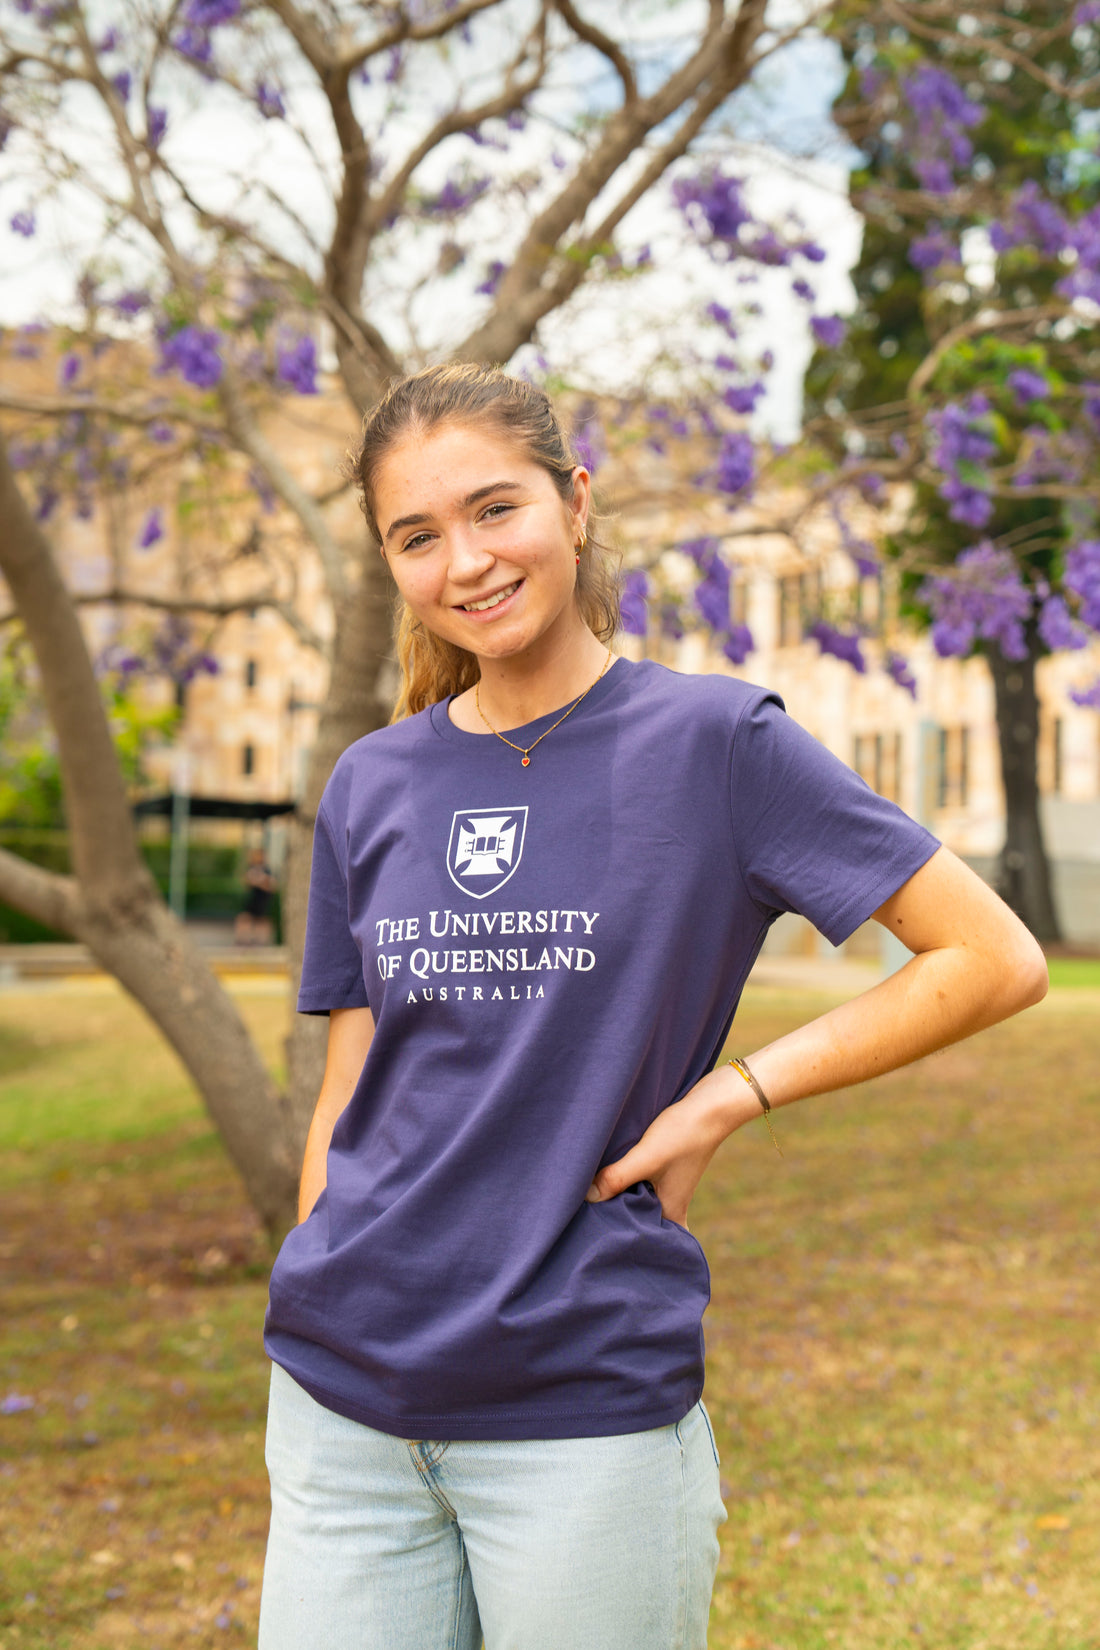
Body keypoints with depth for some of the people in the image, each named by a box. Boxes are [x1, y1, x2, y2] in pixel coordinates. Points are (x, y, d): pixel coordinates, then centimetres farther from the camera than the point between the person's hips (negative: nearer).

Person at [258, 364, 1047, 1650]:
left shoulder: (713, 743, -5)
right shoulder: (369, 789, 7)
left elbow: (997, 961, -6)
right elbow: (348, 1099, 12)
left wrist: (731, 1095, -10)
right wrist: (312, 1336, 12)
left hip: (587, 1406, -3)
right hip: (342, 1399, 4)